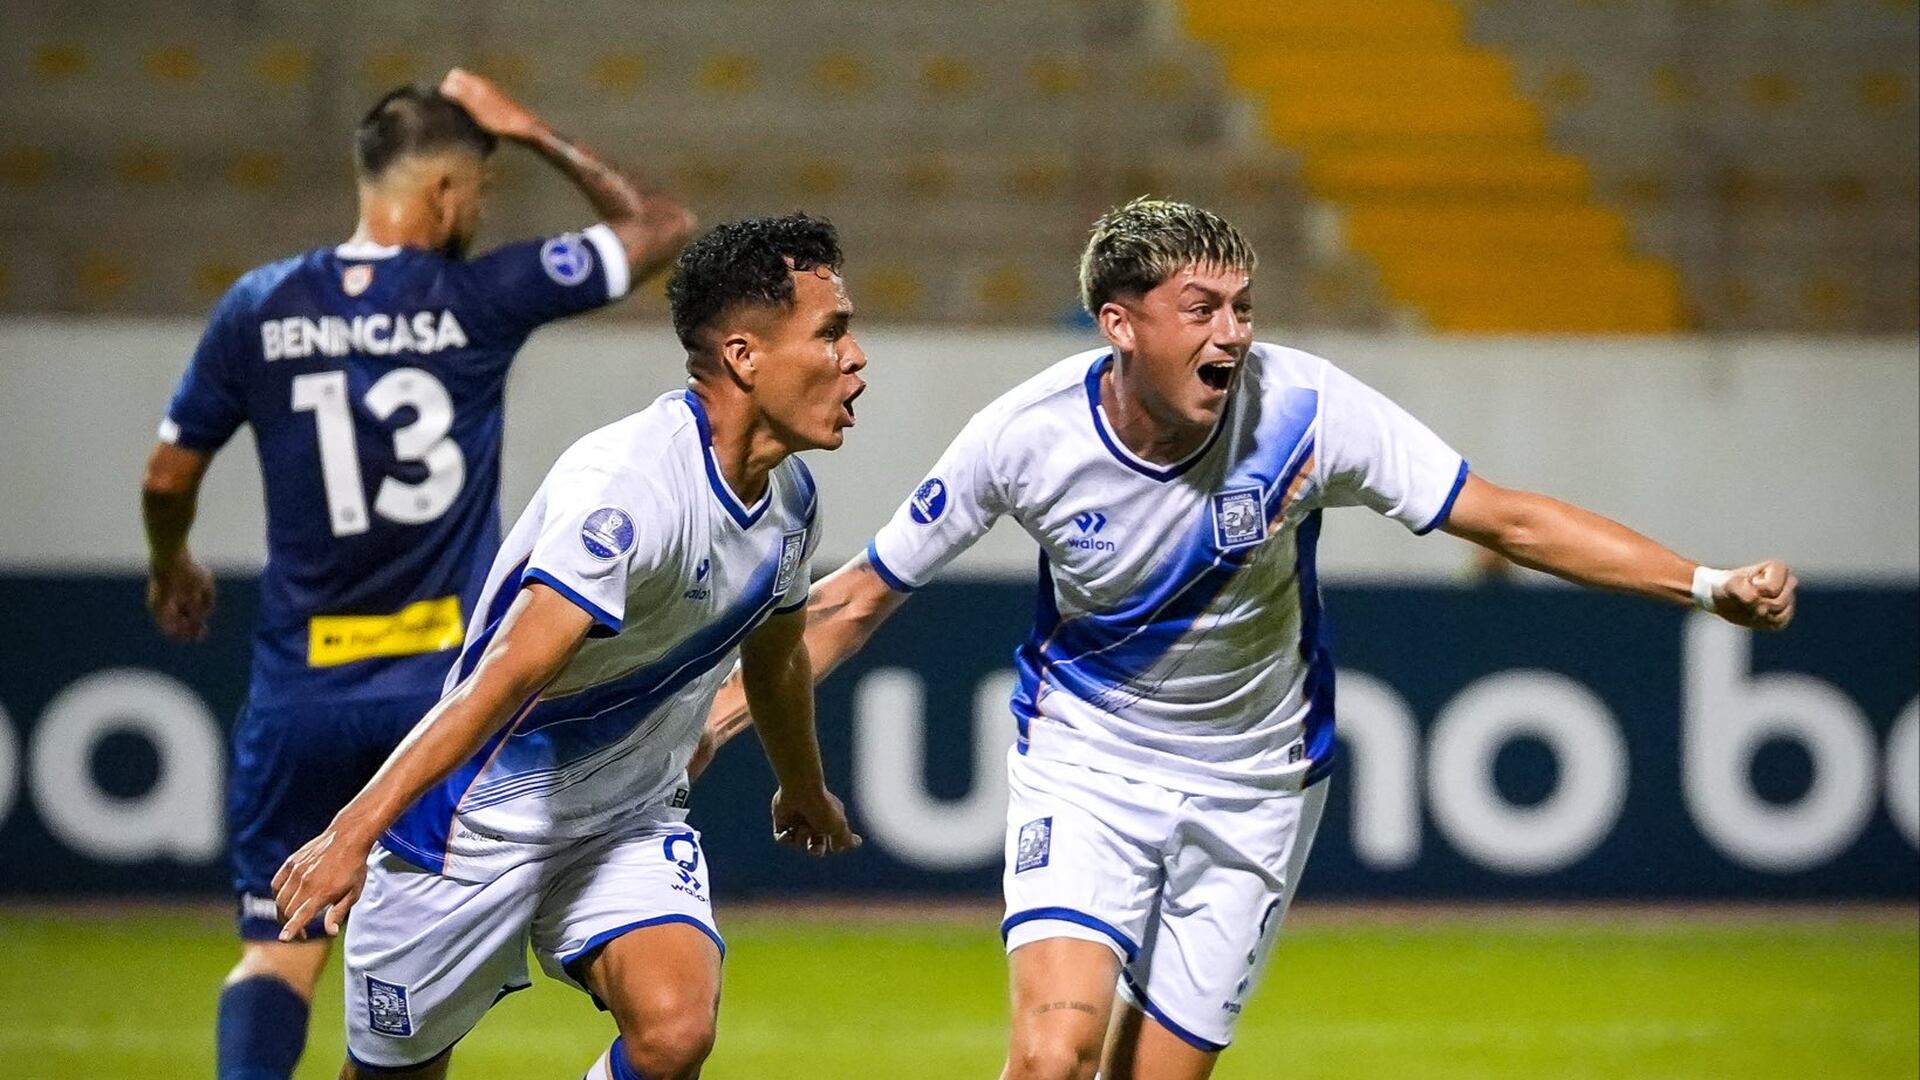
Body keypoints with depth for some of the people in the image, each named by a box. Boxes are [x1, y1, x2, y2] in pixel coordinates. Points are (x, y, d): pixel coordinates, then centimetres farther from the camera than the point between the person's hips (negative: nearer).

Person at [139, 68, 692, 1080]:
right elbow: (661, 227, 6)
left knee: (279, 950, 3)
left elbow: (167, 476, 10)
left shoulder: (259, 309, -1)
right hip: (449, 687, -1)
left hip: (300, 695, 1)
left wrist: (170, 570, 30)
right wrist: (533, 134, 13)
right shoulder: (480, 298, -6)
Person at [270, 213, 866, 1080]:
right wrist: (355, 831, -41)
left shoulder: (789, 494, 0)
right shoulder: (628, 483, -27)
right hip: (487, 816, -6)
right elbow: (508, 676, -35)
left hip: (630, 828, 6)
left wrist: (806, 794, 38)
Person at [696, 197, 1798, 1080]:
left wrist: (1709, 585, -25)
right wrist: (714, 719, -9)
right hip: (1084, 763, -1)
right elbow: (861, 599, -4)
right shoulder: (1026, 437, -19)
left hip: (1252, 788, 1)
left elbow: (1510, 519, -16)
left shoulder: (1305, 409, -20)